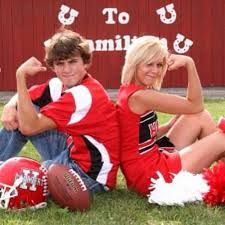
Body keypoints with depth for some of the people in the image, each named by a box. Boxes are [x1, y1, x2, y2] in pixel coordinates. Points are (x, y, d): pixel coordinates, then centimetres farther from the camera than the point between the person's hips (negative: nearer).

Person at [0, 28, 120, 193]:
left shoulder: (84, 95, -27)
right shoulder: (60, 85, -1)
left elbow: (29, 127, -31)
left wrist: (21, 75, -30)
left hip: (90, 173, -9)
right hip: (73, 151, 9)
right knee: (17, 117, 5)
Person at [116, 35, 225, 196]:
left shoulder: (130, 91, 9)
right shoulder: (139, 96, -19)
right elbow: (195, 105, -12)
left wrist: (177, 121, 8)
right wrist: (189, 63, -15)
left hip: (152, 160, 9)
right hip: (150, 175, -9)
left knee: (200, 118, 9)